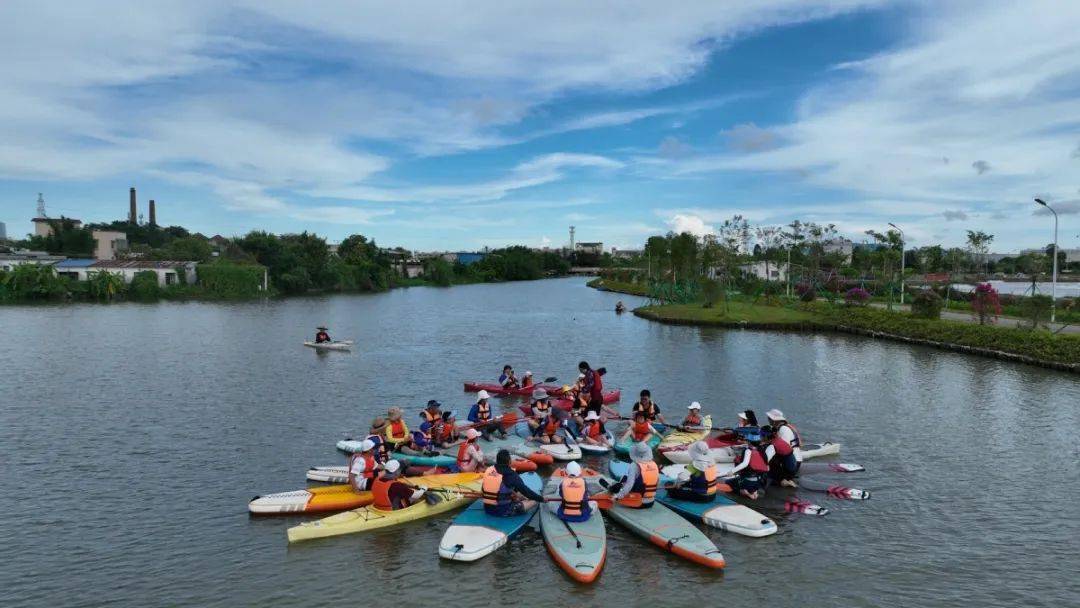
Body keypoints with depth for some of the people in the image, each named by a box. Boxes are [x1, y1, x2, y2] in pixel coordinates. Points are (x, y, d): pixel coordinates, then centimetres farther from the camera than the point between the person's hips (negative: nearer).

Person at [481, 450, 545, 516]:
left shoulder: (488, 470, 1)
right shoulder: (511, 475, -16)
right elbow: (525, 490, -10)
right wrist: (541, 499, 3)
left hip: (487, 509, 6)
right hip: (503, 511, -6)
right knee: (534, 501, 1)